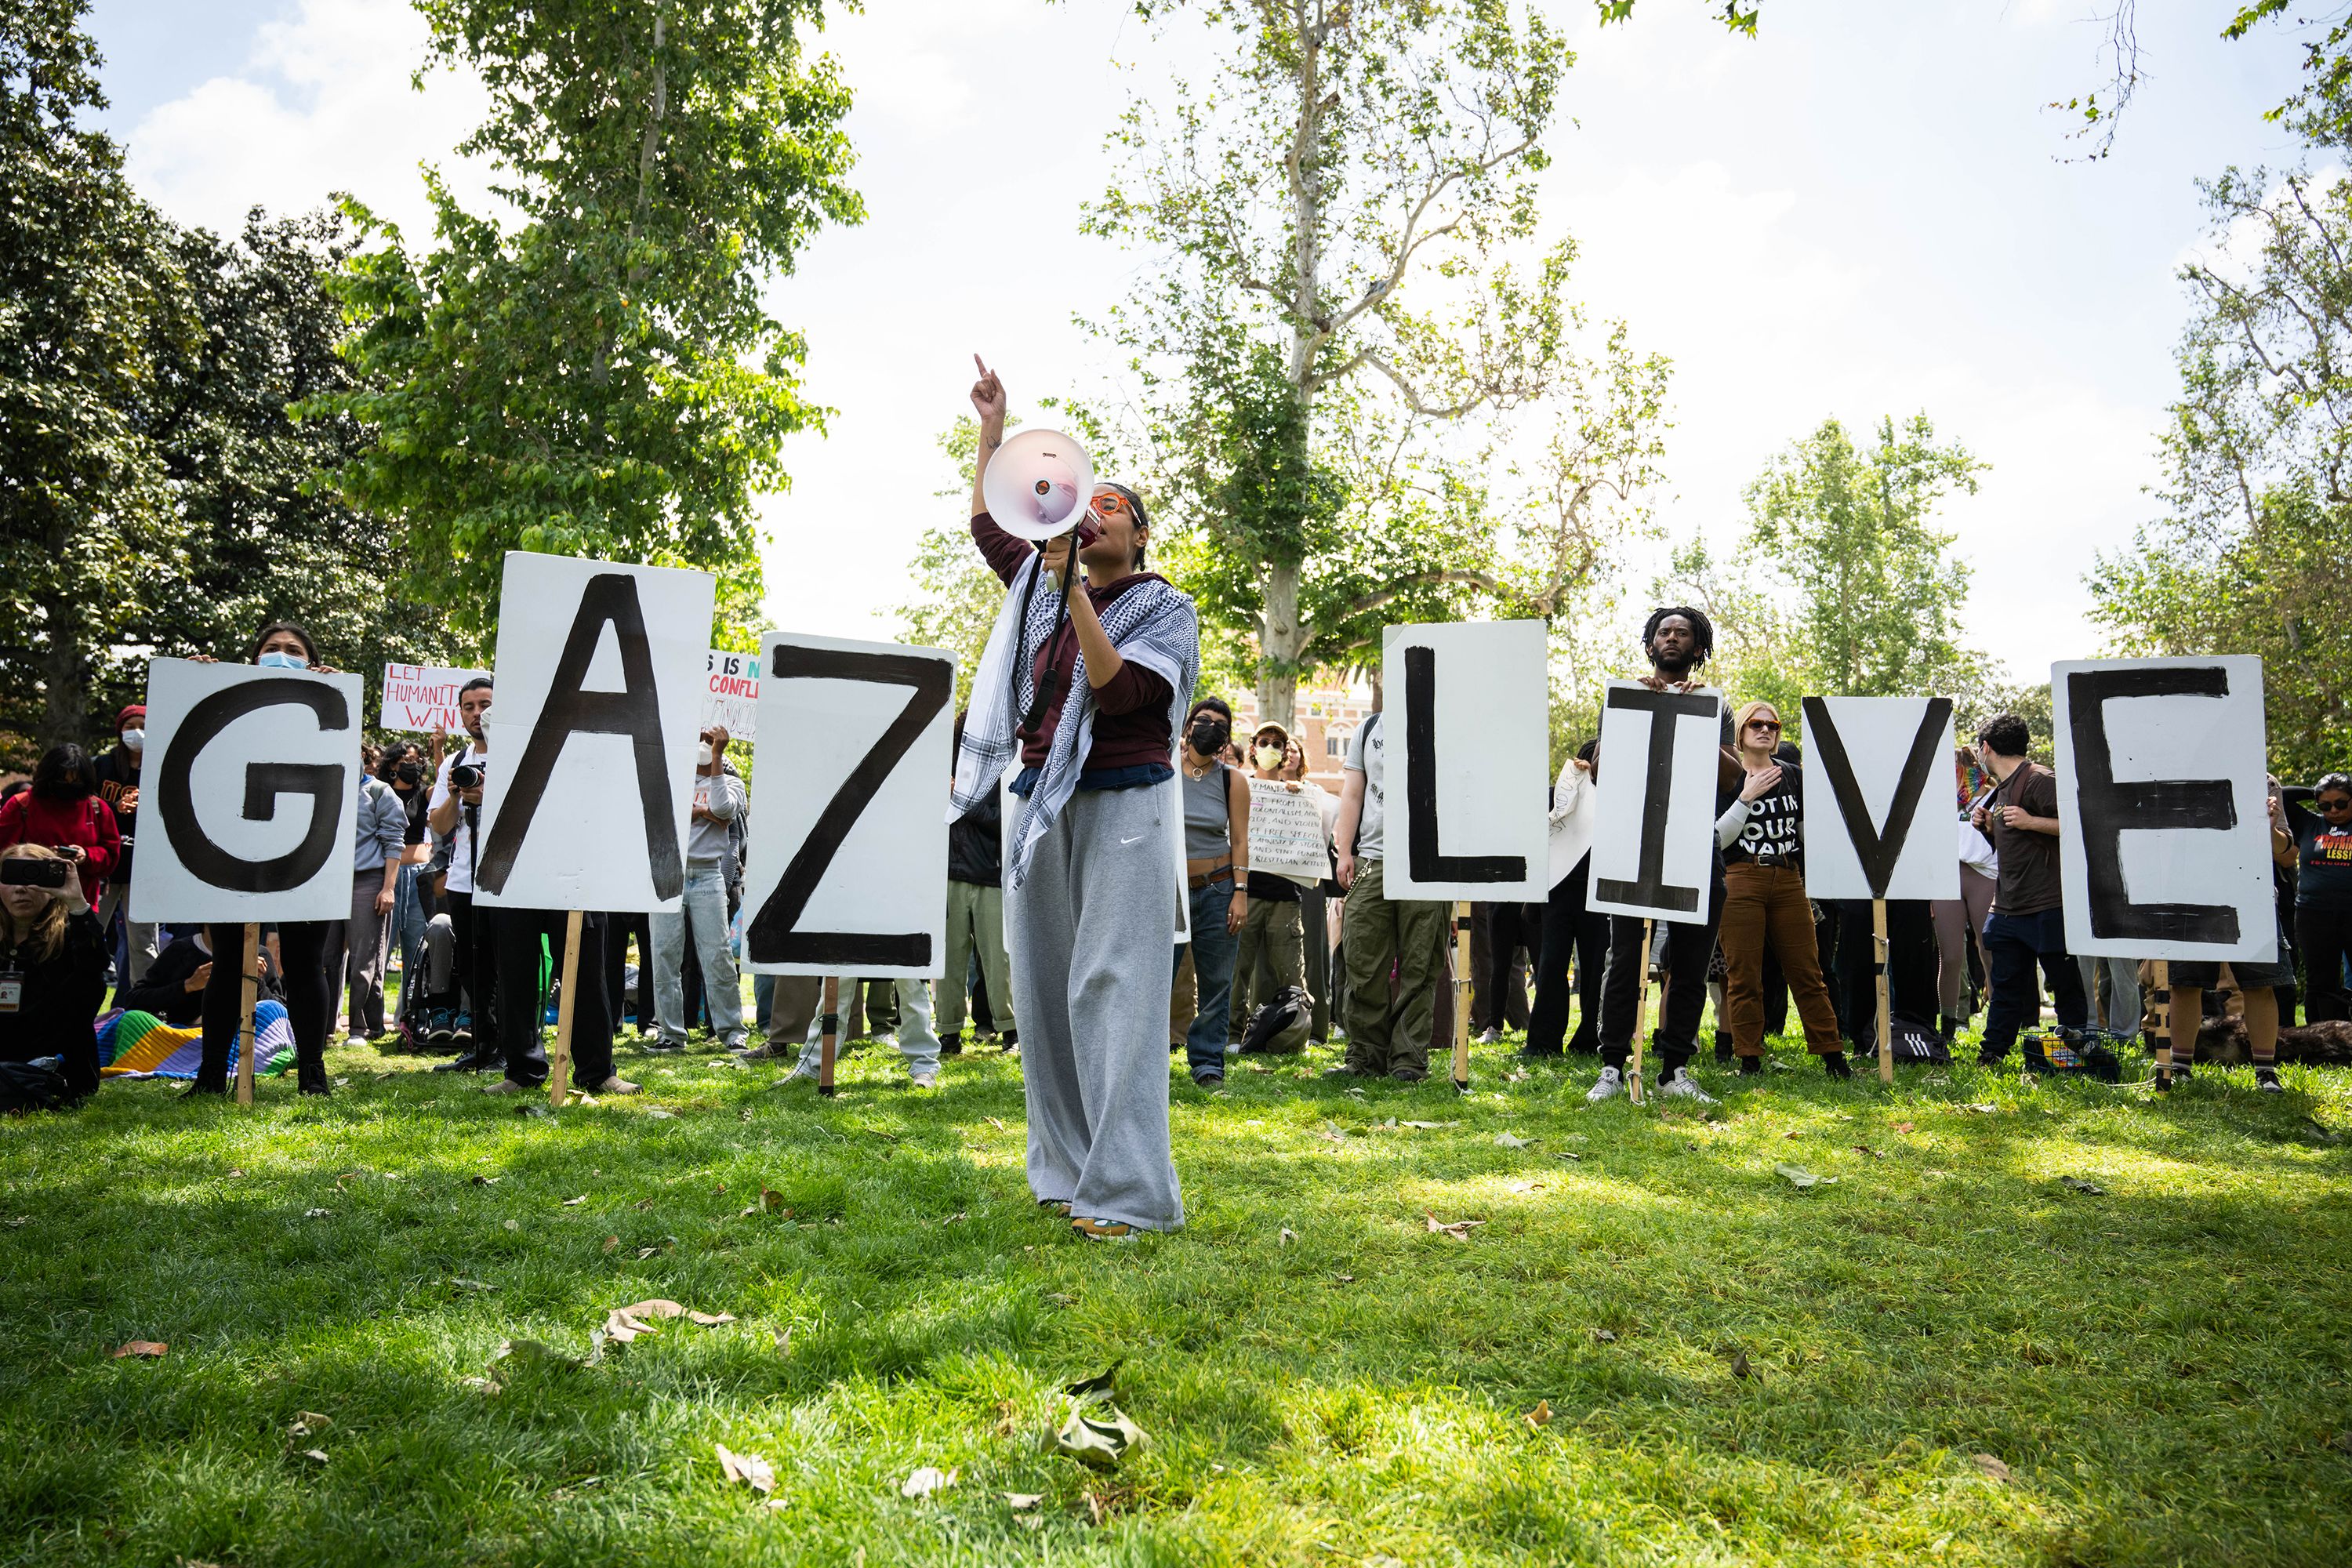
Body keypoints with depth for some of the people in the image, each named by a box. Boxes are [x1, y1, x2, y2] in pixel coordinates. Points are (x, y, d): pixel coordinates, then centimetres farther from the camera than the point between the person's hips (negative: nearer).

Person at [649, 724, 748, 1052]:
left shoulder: (730, 783, 13)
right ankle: (671, 1032, 8)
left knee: (718, 955, -6)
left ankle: (731, 1030, 1)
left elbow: (722, 808, -9)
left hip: (707, 877, -2)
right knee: (665, 955, 1)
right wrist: (699, 812, -6)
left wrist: (718, 755, -8)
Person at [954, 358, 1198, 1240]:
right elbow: (988, 524, 29)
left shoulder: (1163, 607, 0)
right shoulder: (1043, 586, 17)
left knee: (1112, 988, -10)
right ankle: (1065, 1169, 17)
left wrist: (1073, 592, -17)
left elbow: (1118, 689, -16)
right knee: (1041, 987, 7)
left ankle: (1125, 1190, -7)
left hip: (1120, 809, -6)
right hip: (1043, 806, 7)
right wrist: (993, 430, 24)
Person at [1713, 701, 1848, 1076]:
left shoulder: (1794, 775, 13)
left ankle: (1832, 1056, 10)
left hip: (1789, 880, 3)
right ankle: (1749, 1059, 6)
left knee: (1808, 972, 3)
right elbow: (1717, 839, -7)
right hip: (1741, 881, -3)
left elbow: (1809, 831, 22)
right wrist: (1746, 798, -13)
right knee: (1743, 976, -1)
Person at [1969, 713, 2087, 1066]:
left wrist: (2031, 821, -23)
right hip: (2007, 906, 9)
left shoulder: (2039, 780, -11)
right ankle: (1990, 1057, 13)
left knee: (2066, 985, 1)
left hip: (2047, 907, -9)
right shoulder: (2002, 789, 18)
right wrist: (1989, 826, 11)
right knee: (2004, 986, 10)